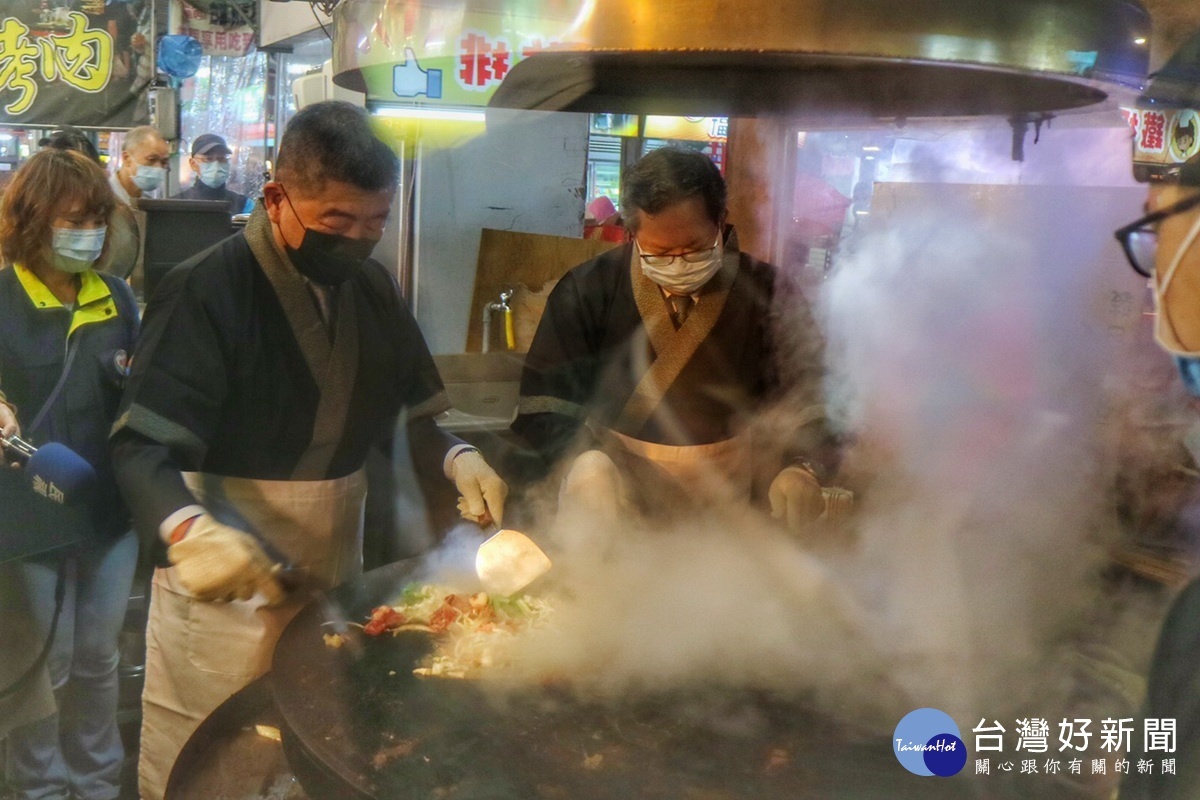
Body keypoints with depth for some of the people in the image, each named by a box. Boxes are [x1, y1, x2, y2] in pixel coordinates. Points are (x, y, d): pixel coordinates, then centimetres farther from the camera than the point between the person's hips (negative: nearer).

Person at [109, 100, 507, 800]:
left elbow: (406, 416, 9)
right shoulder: (207, 290, -17)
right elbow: (145, 446, -23)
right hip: (226, 582, -5)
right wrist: (190, 530, -43)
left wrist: (457, 459, -12)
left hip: (336, 570, 6)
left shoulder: (373, 286, 3)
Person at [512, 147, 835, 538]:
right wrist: (586, 461, -25)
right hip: (615, 465, -1)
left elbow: (807, 389, -8)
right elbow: (545, 395, -7)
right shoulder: (589, 289, -6)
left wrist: (801, 466, -27)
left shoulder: (763, 290, -5)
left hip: (722, 477, 2)